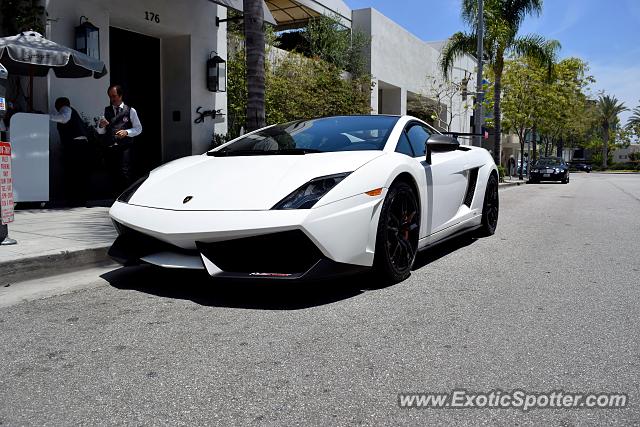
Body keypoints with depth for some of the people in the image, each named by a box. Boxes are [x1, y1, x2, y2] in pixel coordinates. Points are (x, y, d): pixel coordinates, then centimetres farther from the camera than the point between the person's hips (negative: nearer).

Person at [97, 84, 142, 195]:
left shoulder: (130, 111, 5)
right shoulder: (106, 111, 15)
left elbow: (138, 128, 6)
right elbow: (100, 132, 16)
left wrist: (126, 132, -11)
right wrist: (101, 125, -7)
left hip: (125, 147, -4)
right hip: (111, 148, 4)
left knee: (125, 173, -16)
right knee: (114, 175, 6)